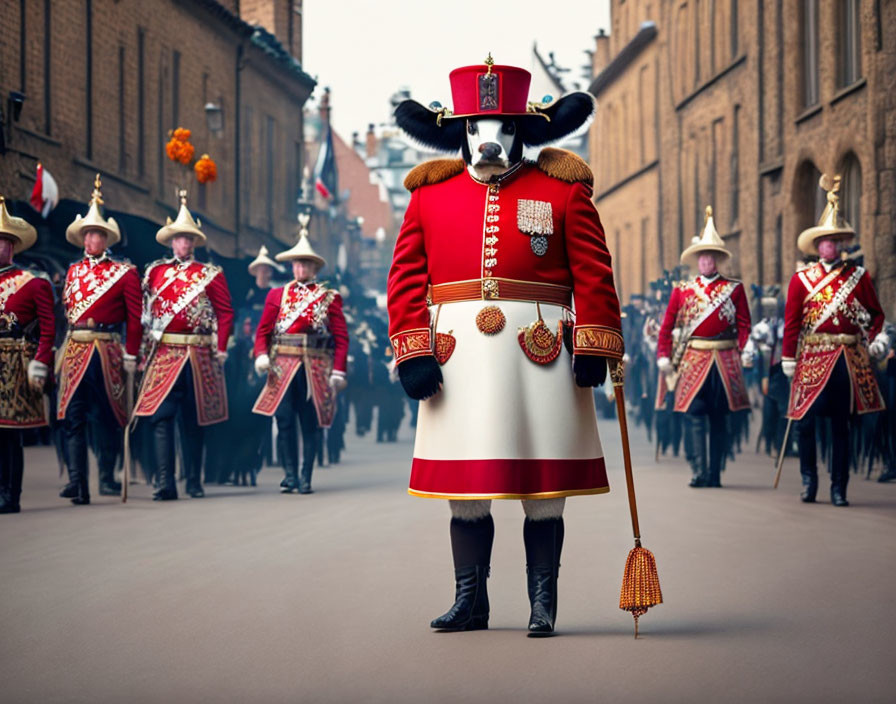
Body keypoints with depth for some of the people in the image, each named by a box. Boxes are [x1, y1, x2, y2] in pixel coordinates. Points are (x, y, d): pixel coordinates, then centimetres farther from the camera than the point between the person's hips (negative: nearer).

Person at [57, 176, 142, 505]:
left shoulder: (124, 273, 1)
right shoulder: (73, 271, 14)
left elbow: (135, 317, -2)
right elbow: (66, 311, 16)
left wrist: (131, 355, -7)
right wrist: (66, 347, 7)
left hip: (107, 351, -3)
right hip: (75, 350, 3)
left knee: (107, 416, 3)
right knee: (73, 416, -3)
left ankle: (107, 478, 14)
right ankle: (77, 481, -4)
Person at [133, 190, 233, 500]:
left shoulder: (210, 274, 6)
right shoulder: (155, 271, 10)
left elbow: (225, 313, 4)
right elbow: (144, 311, 11)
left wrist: (220, 349, -4)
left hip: (199, 355, 0)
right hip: (163, 354, 0)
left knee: (193, 420, 7)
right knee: (161, 417, -10)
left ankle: (194, 483, 15)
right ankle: (165, 483, -12)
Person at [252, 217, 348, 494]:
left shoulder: (329, 297, 7)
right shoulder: (277, 295, 12)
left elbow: (341, 338, 3)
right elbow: (263, 330, 8)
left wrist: (338, 372, -6)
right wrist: (261, 355, -10)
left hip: (315, 367, -1)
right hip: (283, 366, 1)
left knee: (309, 423, 2)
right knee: (284, 419, -4)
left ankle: (305, 479, 9)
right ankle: (290, 475, 7)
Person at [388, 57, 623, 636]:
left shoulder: (562, 191, 5)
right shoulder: (431, 192, 9)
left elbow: (593, 274, 2)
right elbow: (406, 277, 6)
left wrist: (595, 350, -6)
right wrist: (412, 354, -4)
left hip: (540, 354, -1)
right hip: (458, 357, 2)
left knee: (544, 490, 2)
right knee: (465, 490, 6)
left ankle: (543, 605, 12)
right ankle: (470, 602, 18)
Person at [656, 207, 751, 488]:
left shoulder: (735, 289, 7)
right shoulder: (682, 290, 8)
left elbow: (744, 325, 6)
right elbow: (667, 326, 8)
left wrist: (742, 352, -7)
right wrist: (663, 356, -2)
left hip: (725, 360, 0)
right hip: (692, 359, 0)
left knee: (719, 418, 6)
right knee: (694, 414, -10)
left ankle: (714, 473, 13)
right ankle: (699, 471, -13)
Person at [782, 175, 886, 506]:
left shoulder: (858, 276, 8)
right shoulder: (801, 279, 4)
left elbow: (876, 313, 12)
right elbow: (792, 321, 1)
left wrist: (878, 337, -6)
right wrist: (788, 358, -4)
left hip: (849, 359, 1)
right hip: (813, 356, -1)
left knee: (841, 424, 6)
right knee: (805, 420, -5)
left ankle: (839, 488, 12)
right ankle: (809, 479, 12)